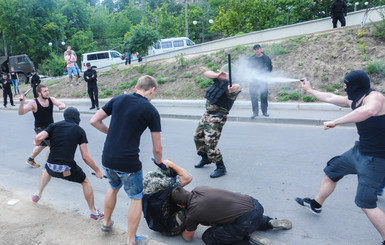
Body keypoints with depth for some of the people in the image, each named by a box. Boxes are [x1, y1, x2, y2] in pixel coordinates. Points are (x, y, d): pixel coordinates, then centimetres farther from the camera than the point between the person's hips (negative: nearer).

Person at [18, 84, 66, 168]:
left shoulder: (51, 99, -8)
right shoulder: (34, 103, -21)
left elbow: (62, 104, -17)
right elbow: (21, 113, -26)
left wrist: (62, 105, -42)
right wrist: (22, 103, -45)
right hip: (40, 129, -7)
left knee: (42, 145, 27)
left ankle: (30, 160, 52)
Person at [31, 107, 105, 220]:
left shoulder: (54, 125, 6)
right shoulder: (80, 131, 1)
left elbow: (38, 138, -10)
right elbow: (85, 157, -5)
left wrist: (36, 143, 15)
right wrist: (97, 171, 4)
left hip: (51, 167, 3)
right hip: (67, 169, -3)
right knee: (85, 182, 20)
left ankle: (38, 194, 39)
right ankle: (93, 212, 23)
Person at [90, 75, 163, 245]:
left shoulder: (118, 99, 4)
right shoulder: (151, 111, -7)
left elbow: (94, 121, 6)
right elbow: (157, 148, -4)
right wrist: (159, 163, 16)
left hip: (107, 159, 5)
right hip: (128, 163, -5)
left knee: (113, 187, 33)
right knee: (136, 198, 17)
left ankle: (106, 223, 50)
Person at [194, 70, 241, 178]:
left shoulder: (231, 87, -20)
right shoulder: (220, 79, 1)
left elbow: (237, 88, -43)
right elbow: (206, 73, -5)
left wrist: (236, 87, -67)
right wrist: (218, 75, -24)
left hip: (217, 117, -9)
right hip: (207, 113, 9)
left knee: (210, 142, -15)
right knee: (198, 136, 21)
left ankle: (221, 168, 0)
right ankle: (205, 159, 42)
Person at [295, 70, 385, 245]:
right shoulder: (353, 100, 5)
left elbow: (368, 111, -47)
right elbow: (329, 98, 21)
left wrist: (335, 122, -41)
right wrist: (309, 90, 32)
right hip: (360, 150, 9)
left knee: (366, 203, -12)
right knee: (331, 171, 21)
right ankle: (316, 205, 40)